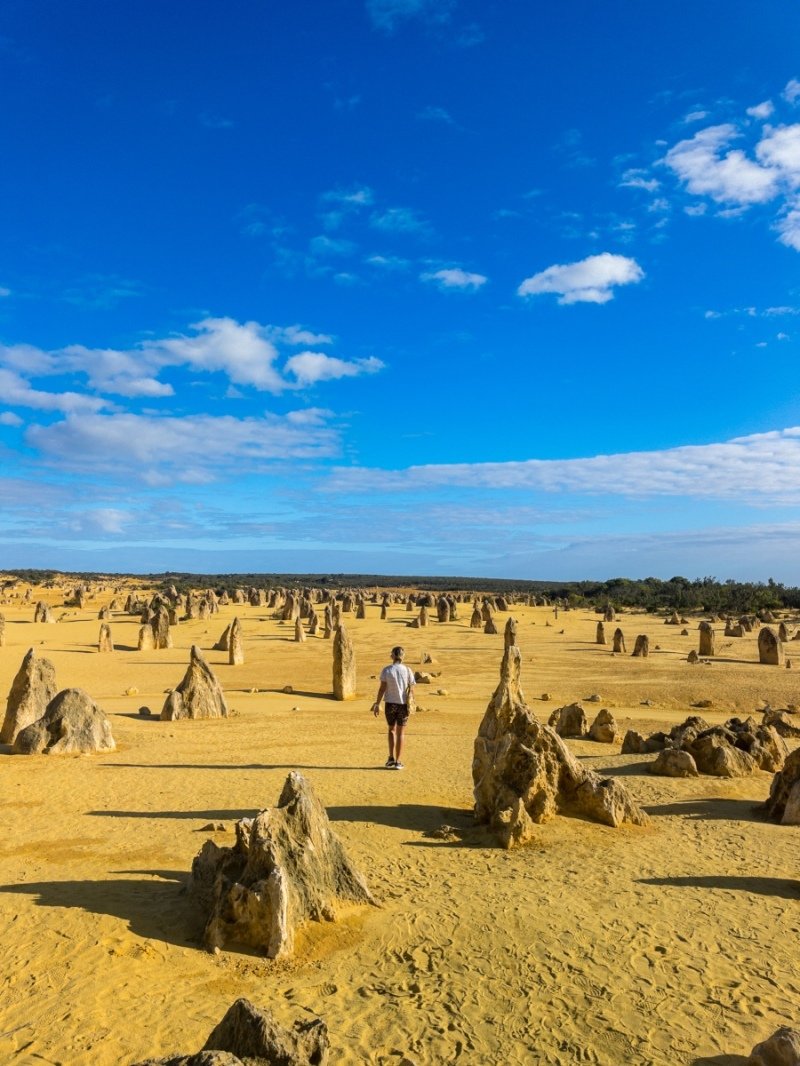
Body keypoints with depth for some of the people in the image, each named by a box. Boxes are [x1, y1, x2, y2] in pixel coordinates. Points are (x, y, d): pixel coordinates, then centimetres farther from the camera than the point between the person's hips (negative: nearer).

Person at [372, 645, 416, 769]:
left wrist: (377, 704, -1)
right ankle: (397, 762, 12)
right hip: (403, 704, 0)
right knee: (400, 733, 11)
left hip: (390, 704, 0)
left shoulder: (386, 670, -7)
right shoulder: (408, 671, -5)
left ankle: (391, 758, 12)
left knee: (392, 730, 20)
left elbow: (382, 688, -8)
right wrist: (410, 703, 12)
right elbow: (411, 690, -4)